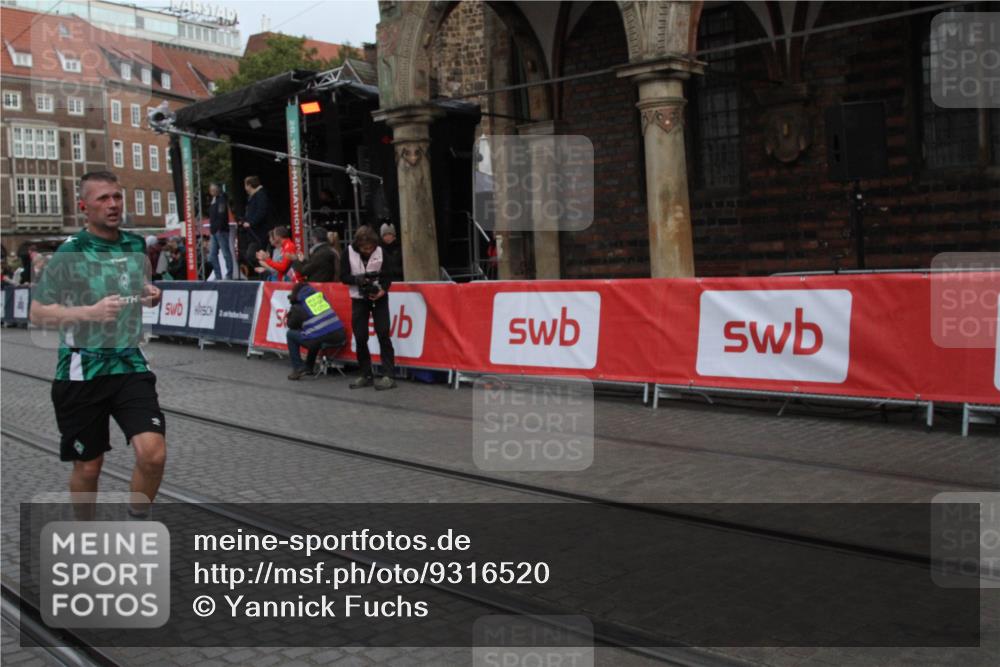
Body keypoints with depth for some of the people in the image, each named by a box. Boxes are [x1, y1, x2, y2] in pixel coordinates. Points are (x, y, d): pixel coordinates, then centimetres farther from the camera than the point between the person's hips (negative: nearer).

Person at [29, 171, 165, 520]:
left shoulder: (137, 245, 5)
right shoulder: (70, 252, -9)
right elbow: (38, 313, -8)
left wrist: (150, 296, 0)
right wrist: (90, 312, -24)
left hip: (130, 364, 3)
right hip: (82, 371, -3)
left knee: (153, 454, -14)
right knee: (88, 466, 9)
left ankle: (136, 522, 11)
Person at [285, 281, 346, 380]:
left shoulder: (298, 307, 1)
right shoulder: (320, 295, 16)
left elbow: (291, 325, 15)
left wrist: (291, 312, 23)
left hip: (322, 341, -6)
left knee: (290, 334, 17)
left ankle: (298, 368, 12)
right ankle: (309, 367, 41)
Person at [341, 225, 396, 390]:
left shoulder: (380, 251, -8)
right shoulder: (349, 252, -7)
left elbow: (388, 275, -4)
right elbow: (343, 276, -4)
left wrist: (382, 290, -23)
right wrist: (357, 279, -24)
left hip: (379, 297, -1)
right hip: (358, 299, 2)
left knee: (383, 335, -8)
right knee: (360, 338, 2)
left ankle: (388, 375, -7)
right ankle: (366, 375, 13)